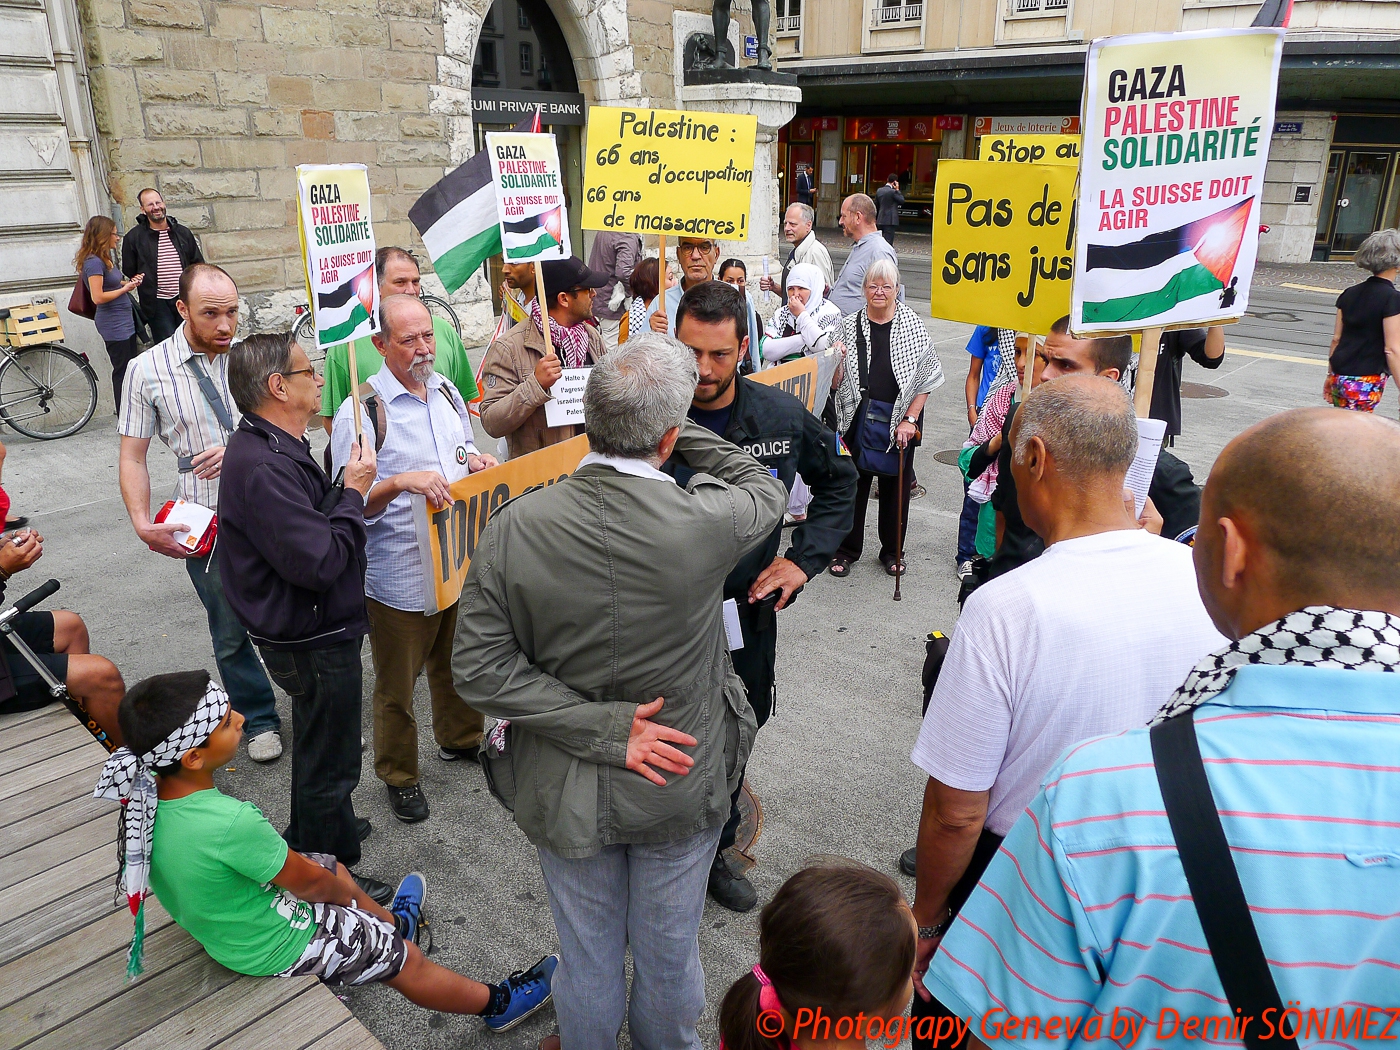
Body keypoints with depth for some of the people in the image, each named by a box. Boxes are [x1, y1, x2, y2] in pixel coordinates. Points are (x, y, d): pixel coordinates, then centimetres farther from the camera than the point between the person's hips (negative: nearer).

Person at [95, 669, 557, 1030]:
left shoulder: (147, 798, -16)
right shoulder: (230, 822, -40)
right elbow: (309, 884, -22)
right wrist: (345, 892, 1)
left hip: (214, 921, 8)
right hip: (275, 948, -8)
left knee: (331, 865, 28)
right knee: (408, 962, 10)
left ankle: (391, 921, 55)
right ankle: (498, 1004, 32)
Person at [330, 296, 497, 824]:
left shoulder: (446, 390, 4)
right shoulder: (361, 412, -16)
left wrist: (476, 461, -3)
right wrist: (403, 482, -32)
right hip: (401, 573, -6)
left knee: (458, 662, 25)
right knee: (397, 685, 11)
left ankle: (460, 740, 49)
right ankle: (398, 775, 32)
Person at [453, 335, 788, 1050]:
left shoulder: (512, 527, -21)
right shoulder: (705, 522, -27)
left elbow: (479, 670, -18)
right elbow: (767, 492, -4)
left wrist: (602, 726, -17)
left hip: (566, 795, 2)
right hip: (678, 786, -1)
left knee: (587, 959, 26)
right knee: (669, 957, 26)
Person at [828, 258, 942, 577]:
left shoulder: (913, 326, -3)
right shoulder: (849, 325, 0)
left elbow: (926, 377, -1)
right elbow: (836, 383, 2)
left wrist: (910, 419, -6)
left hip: (900, 422, 0)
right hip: (857, 420, 1)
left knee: (895, 486, 10)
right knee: (853, 484, 6)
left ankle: (892, 551, 26)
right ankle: (847, 550, 22)